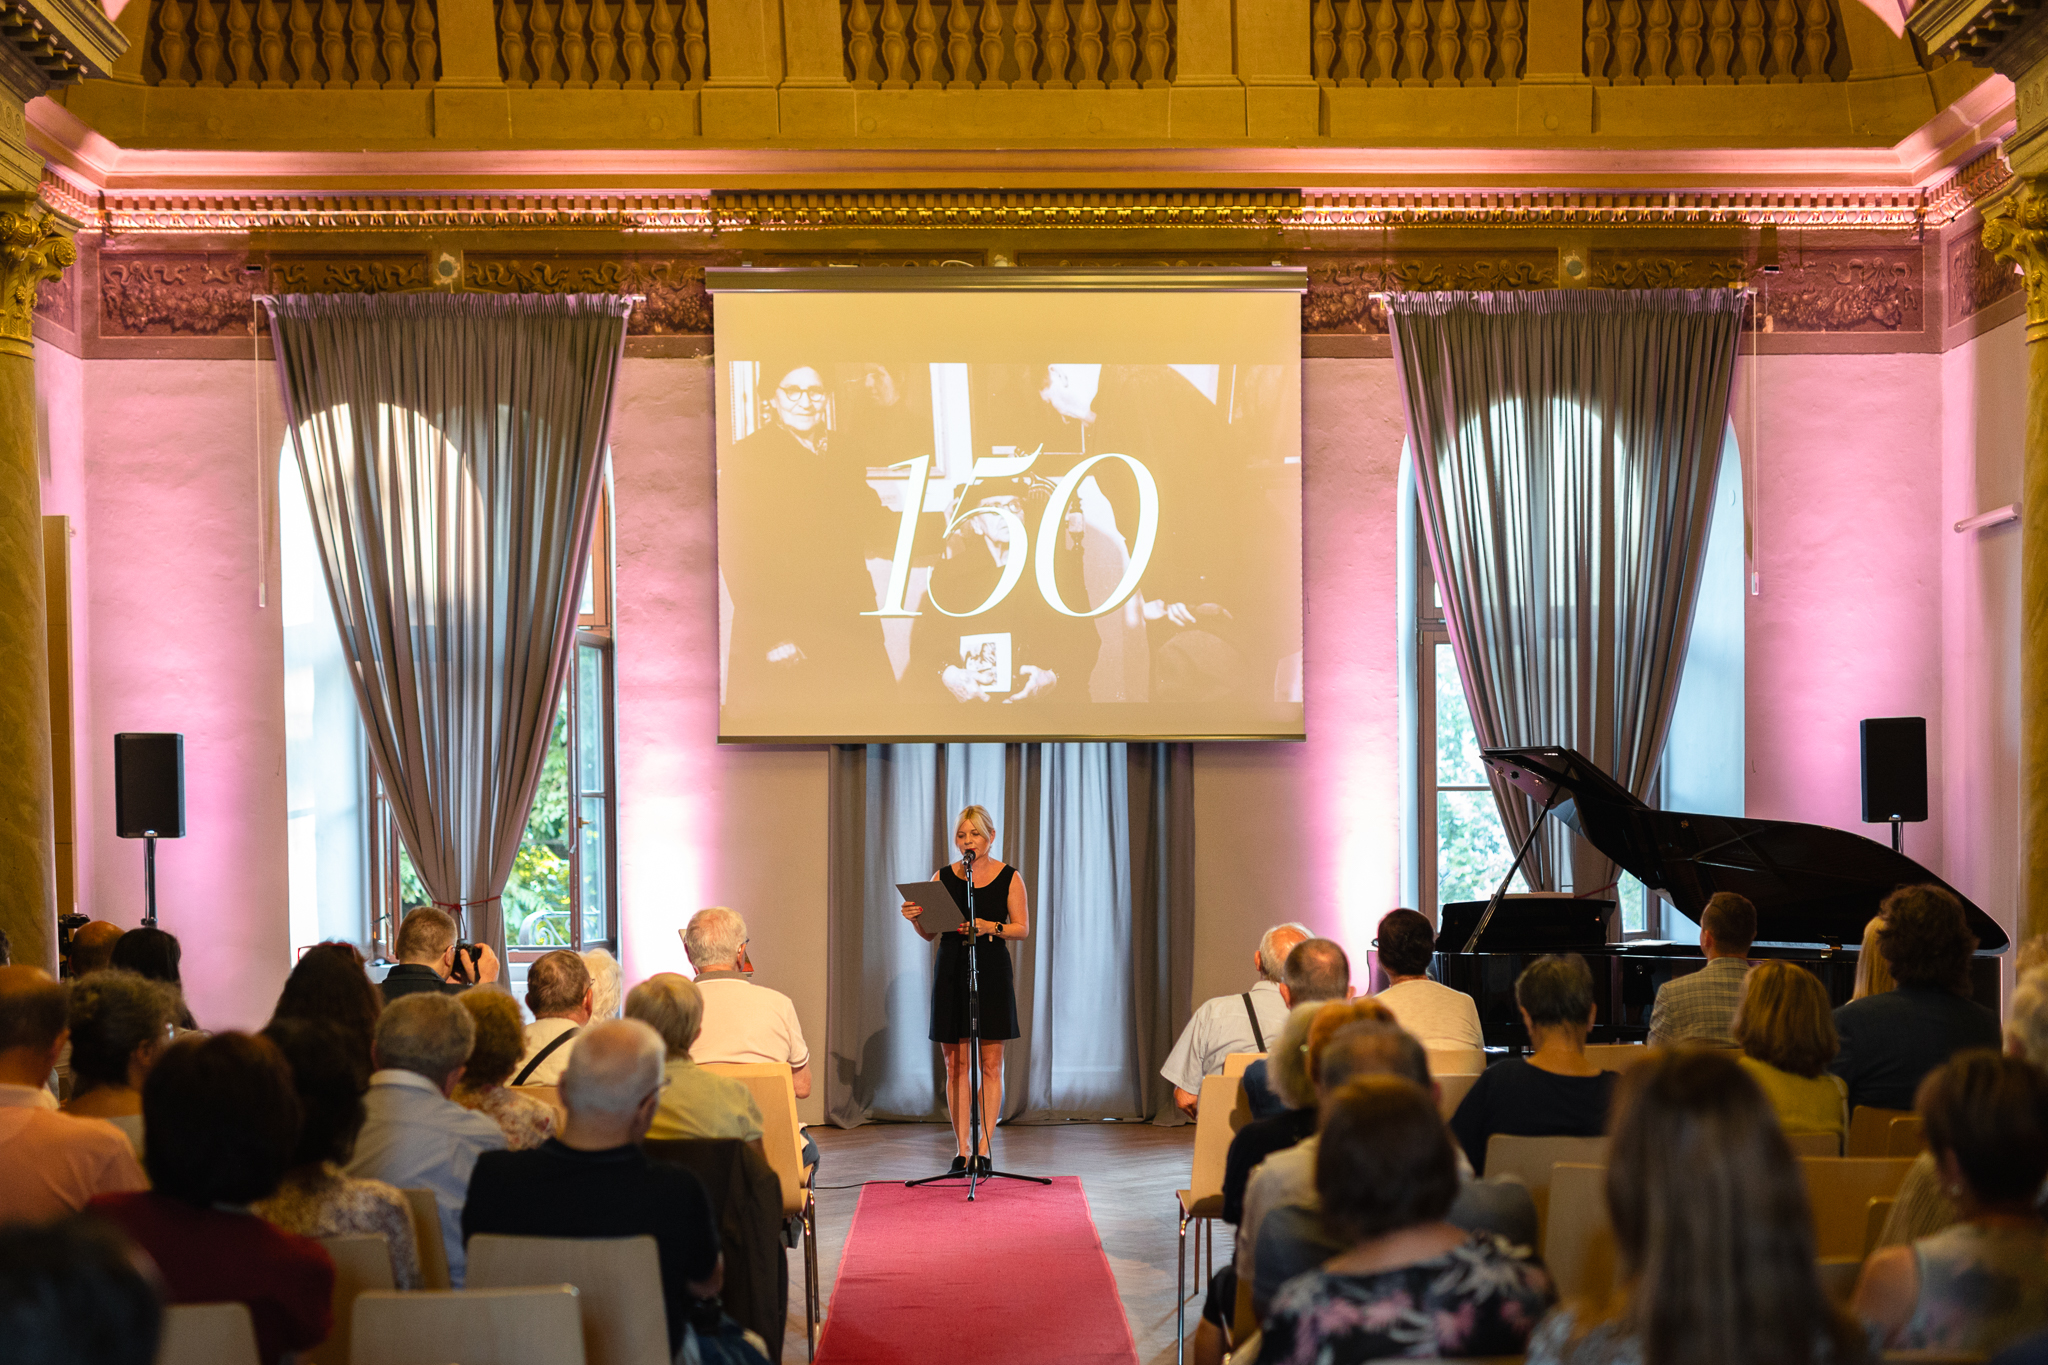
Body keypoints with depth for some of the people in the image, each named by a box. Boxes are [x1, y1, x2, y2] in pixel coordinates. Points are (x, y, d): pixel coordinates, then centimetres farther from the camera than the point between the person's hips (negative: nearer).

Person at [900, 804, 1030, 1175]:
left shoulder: (1008, 877, 2)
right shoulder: (943, 877, 6)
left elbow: (1023, 928, 0)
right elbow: (930, 933, 10)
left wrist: (990, 927, -17)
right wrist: (916, 918, -11)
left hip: (992, 973, -1)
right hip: (951, 973, 2)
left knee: (991, 1063, -1)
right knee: (956, 1064, 2)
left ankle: (984, 1149, 4)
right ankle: (962, 1149, 8)